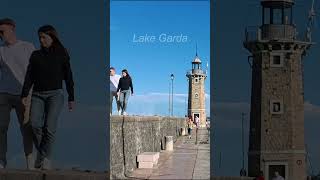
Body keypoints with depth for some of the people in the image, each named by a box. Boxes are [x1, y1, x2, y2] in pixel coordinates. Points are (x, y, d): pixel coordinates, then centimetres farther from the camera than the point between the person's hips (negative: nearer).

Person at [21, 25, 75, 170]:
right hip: (38, 94, 2)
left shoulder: (61, 55, 7)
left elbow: (68, 77, 7)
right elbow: (29, 77, 9)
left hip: (55, 94, -2)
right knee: (35, 124, -18)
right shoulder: (36, 55, 13)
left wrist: (71, 98, 3)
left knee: (50, 126, -17)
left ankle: (46, 157, -3)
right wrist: (24, 95, -2)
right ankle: (41, 152, 3)